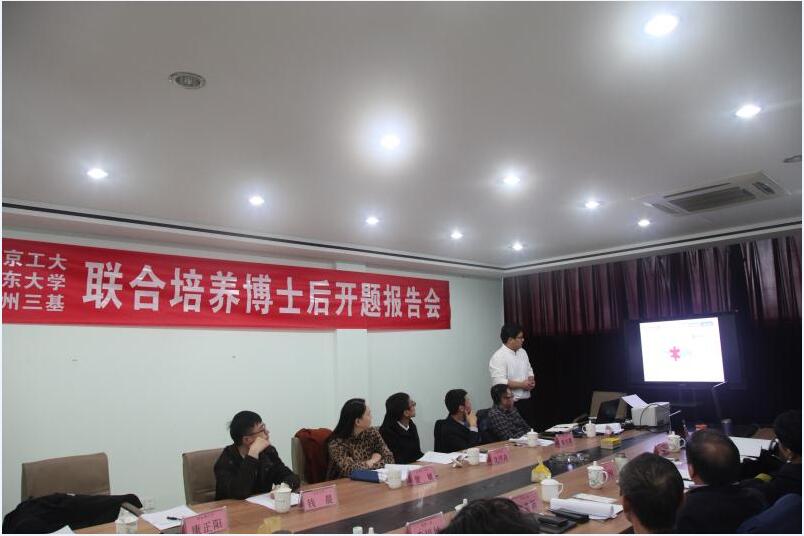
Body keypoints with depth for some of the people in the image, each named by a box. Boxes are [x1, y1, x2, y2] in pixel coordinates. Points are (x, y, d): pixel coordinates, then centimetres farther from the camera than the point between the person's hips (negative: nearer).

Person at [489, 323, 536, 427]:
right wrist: (521, 385, -18)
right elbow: (499, 382, -24)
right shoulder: (498, 357, -16)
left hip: (527, 401, 8)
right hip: (511, 404, -8)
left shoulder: (522, 352, 10)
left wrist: (531, 381, -2)